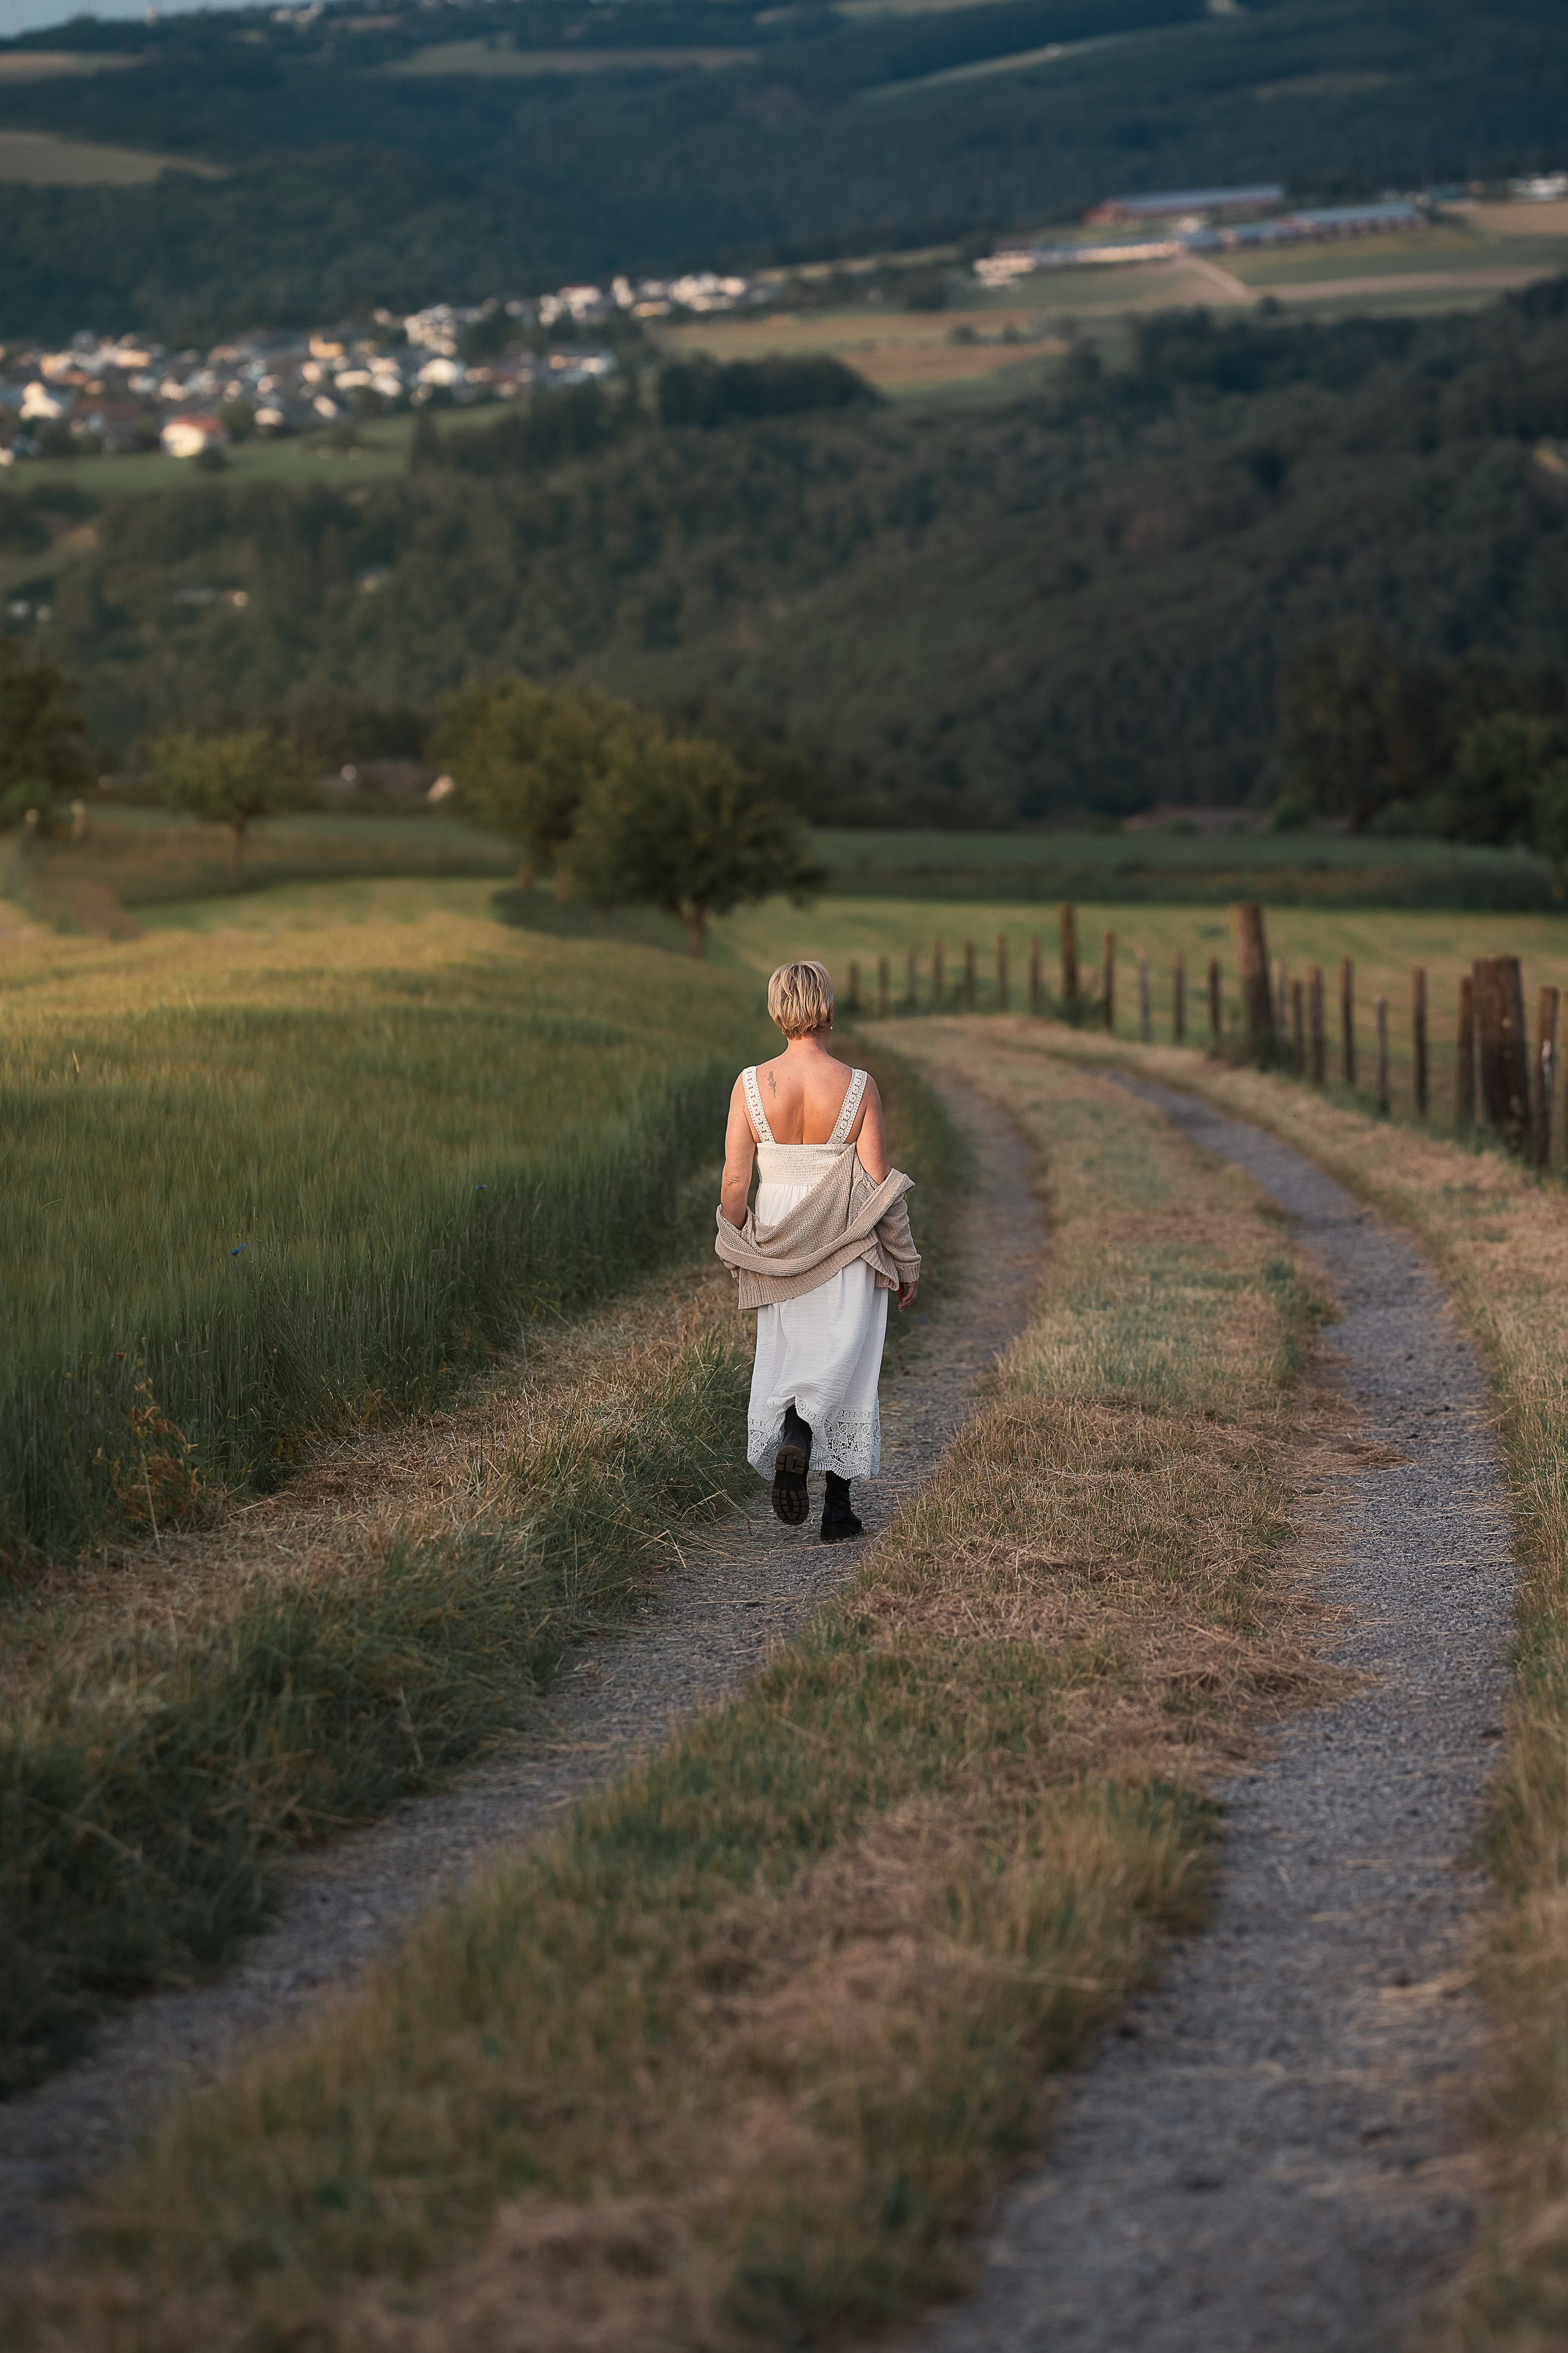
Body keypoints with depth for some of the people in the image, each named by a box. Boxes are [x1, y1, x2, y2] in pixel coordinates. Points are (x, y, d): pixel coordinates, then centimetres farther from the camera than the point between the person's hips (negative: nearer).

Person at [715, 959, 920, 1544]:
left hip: (777, 1247, 1)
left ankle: (790, 1437, -10)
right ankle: (837, 1510, -3)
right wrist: (906, 1262, 1)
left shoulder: (752, 1084, -8)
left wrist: (734, 1250, 10)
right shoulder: (858, 1087, -12)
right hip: (848, 1249, -1)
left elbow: (735, 1179, -7)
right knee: (845, 1365, 7)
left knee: (788, 1358, 18)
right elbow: (878, 1184, -10)